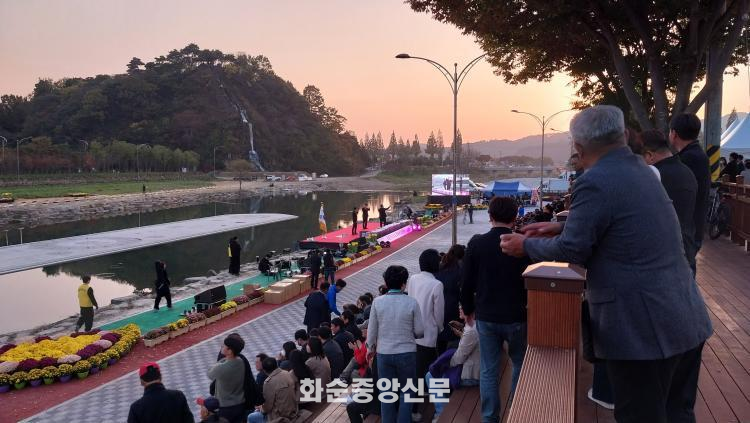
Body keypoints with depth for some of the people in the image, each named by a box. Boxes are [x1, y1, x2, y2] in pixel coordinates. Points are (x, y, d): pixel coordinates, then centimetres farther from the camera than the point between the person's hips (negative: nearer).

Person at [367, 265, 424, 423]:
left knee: (387, 392, 14)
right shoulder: (412, 302, -10)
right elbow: (420, 331, -6)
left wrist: (370, 347, 16)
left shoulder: (377, 302, -6)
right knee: (406, 392, 13)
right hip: (407, 352, -2)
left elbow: (372, 329, 0)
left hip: (384, 353, 2)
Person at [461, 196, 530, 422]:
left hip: (486, 317, 1)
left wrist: (468, 309, 12)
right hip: (516, 316, 0)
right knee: (520, 364, 22)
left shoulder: (477, 243, -8)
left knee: (488, 370, 10)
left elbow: (467, 281, -3)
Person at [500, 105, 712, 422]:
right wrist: (561, 227, 20)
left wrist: (526, 245, 2)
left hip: (641, 328, -9)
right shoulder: (639, 168, 10)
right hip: (686, 319, 9)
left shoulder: (595, 183, -19)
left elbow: (571, 252, -14)